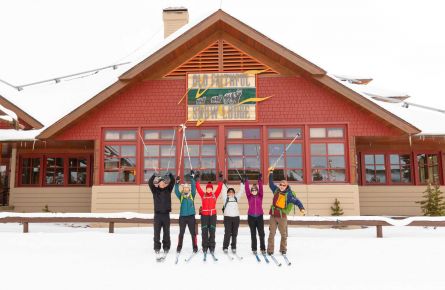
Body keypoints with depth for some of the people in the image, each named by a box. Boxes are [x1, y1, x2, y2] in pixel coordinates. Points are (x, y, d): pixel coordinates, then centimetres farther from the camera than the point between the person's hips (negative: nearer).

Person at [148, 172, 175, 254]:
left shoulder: (168, 189, 4)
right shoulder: (155, 190, 1)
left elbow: (172, 182, -8)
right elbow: (150, 182, -13)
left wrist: (170, 175, -24)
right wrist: (154, 176, -27)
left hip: (166, 213, 1)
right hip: (158, 214, -1)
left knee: (166, 231, 6)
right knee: (157, 231, 2)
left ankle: (166, 247, 16)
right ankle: (157, 247, 12)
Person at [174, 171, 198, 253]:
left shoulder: (192, 195, 4)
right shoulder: (181, 196, 4)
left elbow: (193, 187, -7)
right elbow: (176, 191, -11)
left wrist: (192, 178, -16)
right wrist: (177, 183, -27)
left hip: (191, 216, 0)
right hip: (182, 216, 0)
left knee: (193, 232, 5)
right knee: (181, 233, 8)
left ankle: (195, 247, 13)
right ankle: (179, 247, 19)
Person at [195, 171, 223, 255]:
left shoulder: (215, 195, 8)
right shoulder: (203, 195, 7)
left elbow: (219, 188, 2)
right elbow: (198, 188, 1)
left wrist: (220, 179, -2)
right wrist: (197, 179, -3)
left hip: (213, 215, 0)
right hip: (204, 215, 0)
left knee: (212, 231, 3)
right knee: (204, 232, 2)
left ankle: (212, 247, 10)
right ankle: (205, 247, 9)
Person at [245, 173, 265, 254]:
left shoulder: (260, 196, 3)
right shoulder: (249, 197, 3)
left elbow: (261, 188, -8)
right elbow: (246, 189, -7)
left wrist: (260, 180, -17)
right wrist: (246, 181, -15)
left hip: (259, 216, 0)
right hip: (251, 217, 0)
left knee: (261, 233, 2)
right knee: (253, 234, 7)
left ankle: (263, 248, 13)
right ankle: (254, 249, 15)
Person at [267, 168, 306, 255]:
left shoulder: (288, 194, -7)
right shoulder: (276, 190, 4)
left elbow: (296, 201, -11)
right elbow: (271, 183, 19)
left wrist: (301, 208, -28)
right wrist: (271, 173, 22)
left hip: (282, 216, -3)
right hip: (273, 216, 3)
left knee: (284, 234, 7)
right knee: (271, 234, 4)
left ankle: (283, 249, 23)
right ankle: (270, 250, 11)